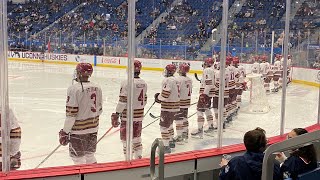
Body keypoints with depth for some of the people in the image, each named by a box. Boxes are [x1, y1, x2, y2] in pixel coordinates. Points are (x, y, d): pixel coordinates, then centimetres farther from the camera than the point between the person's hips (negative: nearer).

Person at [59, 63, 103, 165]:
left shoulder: (74, 89, -18)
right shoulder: (97, 88, 0)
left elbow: (71, 114, -18)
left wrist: (65, 131, -9)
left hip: (78, 130, -6)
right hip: (93, 128, 6)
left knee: (78, 158, 7)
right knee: (90, 156, 20)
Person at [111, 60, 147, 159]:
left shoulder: (127, 83, -18)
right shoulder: (144, 83, 3)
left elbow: (122, 101, -19)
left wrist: (117, 114, -12)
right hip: (139, 115, 7)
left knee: (126, 139, 5)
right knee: (137, 137, 19)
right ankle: (139, 158, 26)